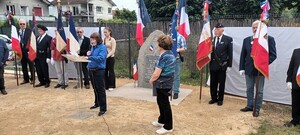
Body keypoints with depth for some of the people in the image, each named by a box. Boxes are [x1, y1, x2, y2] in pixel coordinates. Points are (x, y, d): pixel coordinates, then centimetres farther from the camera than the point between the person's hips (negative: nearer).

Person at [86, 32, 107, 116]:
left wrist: (89, 57, -33)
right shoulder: (93, 47, 11)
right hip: (91, 70, 8)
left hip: (99, 71, -8)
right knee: (95, 88, 19)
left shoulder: (102, 47, -12)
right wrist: (88, 55, -1)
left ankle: (103, 108, 2)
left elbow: (101, 58, -26)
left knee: (100, 89, -4)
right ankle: (97, 103, 36)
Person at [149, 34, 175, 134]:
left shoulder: (164, 57, -22)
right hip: (167, 82, 10)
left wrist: (151, 80, -5)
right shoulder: (171, 54, 7)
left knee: (165, 104, 3)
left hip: (162, 84, -10)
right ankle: (162, 121, 39)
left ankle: (168, 127, 16)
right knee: (161, 102, 23)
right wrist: (154, 79, 15)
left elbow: (157, 74, -24)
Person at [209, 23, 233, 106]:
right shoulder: (212, 39, 7)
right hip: (213, 65, 3)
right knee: (213, 83, 10)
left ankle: (220, 99, 21)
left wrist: (229, 65, -6)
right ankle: (214, 98, 24)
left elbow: (230, 53, -4)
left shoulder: (228, 39, -3)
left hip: (222, 65, -3)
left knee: (221, 83, 7)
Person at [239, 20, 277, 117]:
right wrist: (242, 68, 1)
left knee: (259, 91, 6)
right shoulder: (246, 40, 7)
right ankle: (249, 106, 27)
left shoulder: (269, 39, -4)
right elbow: (243, 55, 8)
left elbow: (273, 55, -7)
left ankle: (257, 109, 17)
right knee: (249, 89, 14)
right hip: (248, 69, 4)